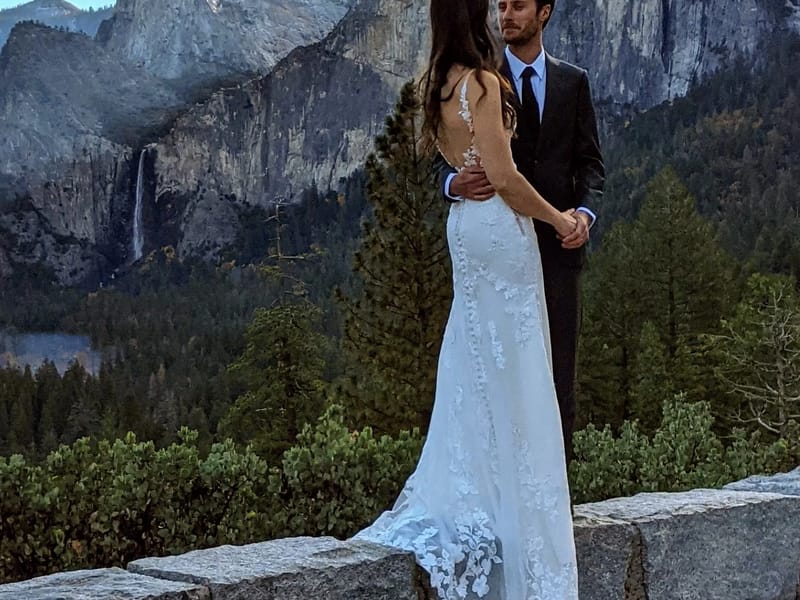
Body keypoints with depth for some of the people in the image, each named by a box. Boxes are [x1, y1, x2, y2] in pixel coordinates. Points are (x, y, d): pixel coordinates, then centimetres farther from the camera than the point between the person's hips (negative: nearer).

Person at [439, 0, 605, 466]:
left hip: (559, 240, 2)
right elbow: (450, 160, 2)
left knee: (559, 365, 3)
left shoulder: (574, 81, 12)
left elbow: (590, 162, 10)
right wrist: (455, 183, -23)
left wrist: (585, 211, -10)